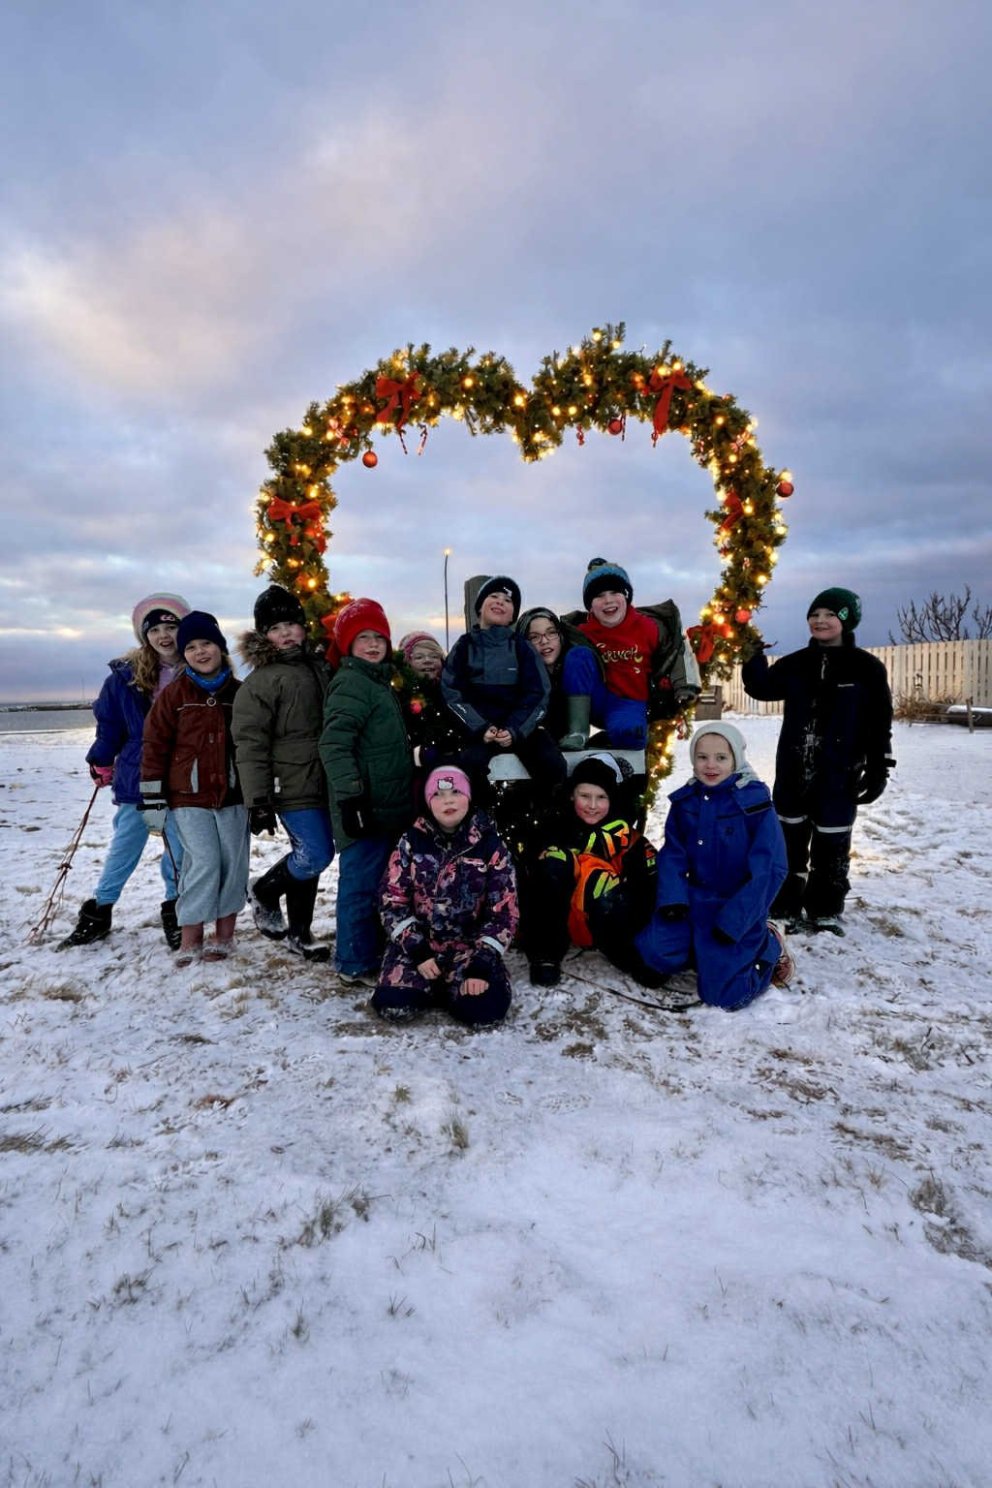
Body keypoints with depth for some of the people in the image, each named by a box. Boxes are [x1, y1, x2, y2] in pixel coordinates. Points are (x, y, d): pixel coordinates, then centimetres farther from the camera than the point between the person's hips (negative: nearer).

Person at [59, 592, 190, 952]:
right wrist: (101, 764, 8)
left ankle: (174, 912, 26)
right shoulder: (126, 676, -2)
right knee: (123, 848, 12)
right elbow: (109, 723, 6)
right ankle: (98, 912, 26)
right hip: (135, 779, 1)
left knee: (179, 850, 9)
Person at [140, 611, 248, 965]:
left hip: (232, 795, 3)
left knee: (233, 864, 6)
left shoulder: (239, 693, 5)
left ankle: (224, 935, 21)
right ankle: (190, 941, 4)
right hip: (189, 797, -3)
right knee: (203, 863, -10)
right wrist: (153, 798, -5)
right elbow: (155, 745, -2)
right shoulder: (174, 694, -1)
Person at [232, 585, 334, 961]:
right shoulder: (260, 681, -9)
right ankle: (263, 893, 18)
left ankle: (298, 933, 26)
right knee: (316, 855, -10)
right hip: (293, 787, -6)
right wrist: (258, 801, -16)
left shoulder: (319, 666, 12)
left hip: (323, 782, 7)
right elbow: (250, 745, -12)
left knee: (309, 857, 12)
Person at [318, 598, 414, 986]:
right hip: (365, 808, -10)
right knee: (362, 884, -4)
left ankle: (372, 951, 31)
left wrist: (405, 799, 28)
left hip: (388, 807, 10)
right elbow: (334, 744, -23)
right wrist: (349, 794, -29)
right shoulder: (350, 683, -12)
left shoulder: (379, 682, 19)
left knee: (378, 883, 18)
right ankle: (357, 964, 7)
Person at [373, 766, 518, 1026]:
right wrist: (418, 952, -14)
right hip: (417, 943, 1)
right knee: (392, 1004, -24)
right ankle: (436, 986, 8)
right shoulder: (411, 842, -2)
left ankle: (448, 987, 8)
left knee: (485, 1009, -25)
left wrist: (481, 965, -16)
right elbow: (392, 902, -3)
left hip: (470, 947, 0)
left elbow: (503, 912, -5)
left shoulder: (491, 846, -4)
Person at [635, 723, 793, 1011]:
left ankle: (769, 947, 16)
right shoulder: (684, 801, 2)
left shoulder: (755, 803, -12)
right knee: (656, 951, -17)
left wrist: (735, 919, -19)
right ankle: (706, 949, 13)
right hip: (694, 901, 4)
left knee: (723, 994, -11)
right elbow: (673, 855, 3)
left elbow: (769, 868, -13)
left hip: (737, 910, -4)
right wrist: (672, 898, -16)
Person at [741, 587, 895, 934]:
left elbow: (879, 725, -4)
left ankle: (825, 911, 22)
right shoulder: (795, 664, 6)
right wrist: (752, 652, -12)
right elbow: (761, 687, 0)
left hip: (839, 775, -3)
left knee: (831, 844, 8)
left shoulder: (867, 668, -5)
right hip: (793, 770, 4)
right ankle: (785, 906, 24)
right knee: (789, 838, 12)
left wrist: (878, 770, -7)